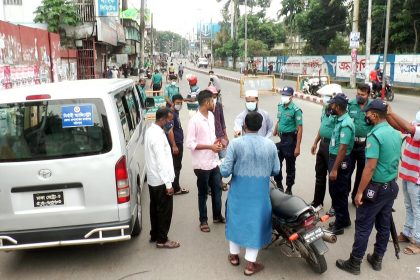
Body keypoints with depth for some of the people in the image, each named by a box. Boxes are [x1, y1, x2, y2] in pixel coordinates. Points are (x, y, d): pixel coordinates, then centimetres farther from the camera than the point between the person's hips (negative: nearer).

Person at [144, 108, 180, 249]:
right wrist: (168, 183, -21)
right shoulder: (158, 135, -24)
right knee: (164, 210, 4)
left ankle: (154, 235, 32)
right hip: (161, 180, -9)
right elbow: (161, 161, -25)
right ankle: (162, 240, 16)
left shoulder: (150, 130, 7)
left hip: (152, 179, 9)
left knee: (155, 208, 19)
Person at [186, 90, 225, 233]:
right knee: (203, 193, 8)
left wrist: (216, 142, -3)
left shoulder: (211, 116, 5)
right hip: (202, 164, -7)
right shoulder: (194, 120, -18)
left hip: (214, 161, 7)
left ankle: (217, 216, 36)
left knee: (217, 189, 17)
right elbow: (190, 144, -19)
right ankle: (203, 220, 25)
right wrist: (210, 146, -21)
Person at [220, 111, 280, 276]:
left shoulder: (235, 144, -15)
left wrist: (222, 167, 6)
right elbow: (276, 171, 1)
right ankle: (250, 264, 19)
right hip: (260, 193, 1)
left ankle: (234, 255, 35)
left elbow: (225, 171, -16)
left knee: (236, 219, 19)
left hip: (239, 191, 0)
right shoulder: (270, 145, -8)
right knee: (255, 222, 12)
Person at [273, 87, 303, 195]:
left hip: (290, 140, -6)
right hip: (281, 139, 7)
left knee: (290, 166, 6)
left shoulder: (295, 110, -15)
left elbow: (300, 129, -16)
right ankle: (279, 185, 33)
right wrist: (274, 134, 18)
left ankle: (289, 189, 22)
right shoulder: (280, 106, 5)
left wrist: (297, 147, -19)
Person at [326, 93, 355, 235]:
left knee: (339, 193, 2)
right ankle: (343, 220, 33)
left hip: (340, 161, -10)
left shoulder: (345, 124, -23)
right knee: (335, 191, 18)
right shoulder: (340, 120, 8)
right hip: (334, 158, 10)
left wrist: (335, 169, -24)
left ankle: (340, 224, 15)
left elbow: (343, 149, -25)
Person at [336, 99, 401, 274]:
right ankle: (377, 260, 30)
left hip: (376, 188, -8)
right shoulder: (396, 134, 4)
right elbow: (395, 161, 13)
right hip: (392, 187, 8)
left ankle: (354, 264, 12)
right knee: (384, 225, 16)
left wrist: (360, 192, -19)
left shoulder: (375, 135, -21)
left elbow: (370, 167, -24)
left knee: (363, 227, 2)